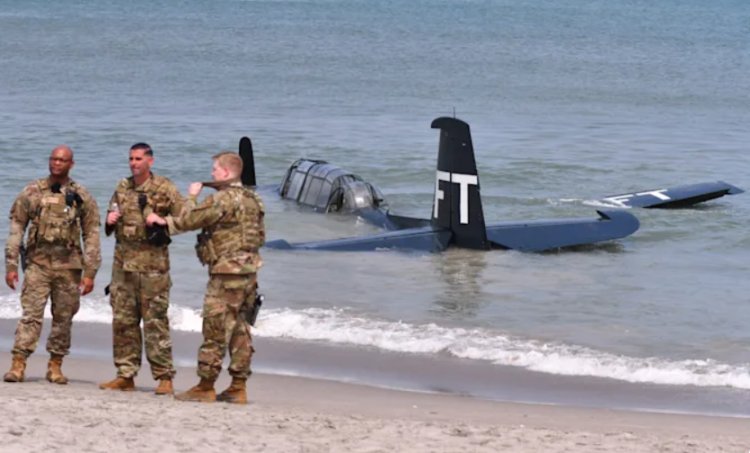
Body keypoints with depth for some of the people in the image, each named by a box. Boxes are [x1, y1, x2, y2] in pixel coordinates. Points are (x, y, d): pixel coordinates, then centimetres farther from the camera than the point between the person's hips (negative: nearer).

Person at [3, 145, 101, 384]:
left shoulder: (82, 197, 4)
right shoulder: (32, 192, 4)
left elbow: (91, 236, 5)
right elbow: (16, 228, 5)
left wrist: (90, 272, -1)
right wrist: (11, 265, -1)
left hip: (69, 265, 1)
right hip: (37, 263, -1)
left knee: (64, 318, 5)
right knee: (31, 313, -9)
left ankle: (55, 366, 15)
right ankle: (18, 365, -12)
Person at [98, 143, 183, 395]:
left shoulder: (165, 189, -3)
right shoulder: (122, 188, 13)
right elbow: (111, 221, 25)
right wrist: (110, 221, 2)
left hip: (152, 263, -6)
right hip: (123, 261, 6)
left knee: (155, 321, -6)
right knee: (123, 320, 7)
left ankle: (164, 377, -3)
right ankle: (125, 375, 14)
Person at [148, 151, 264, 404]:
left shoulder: (223, 199, -15)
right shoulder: (251, 199, 14)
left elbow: (189, 220, -13)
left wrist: (192, 196, 6)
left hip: (227, 271, -9)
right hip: (248, 270, 9)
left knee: (215, 330, -4)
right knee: (238, 330, 12)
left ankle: (205, 387, 0)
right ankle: (238, 387, 13)